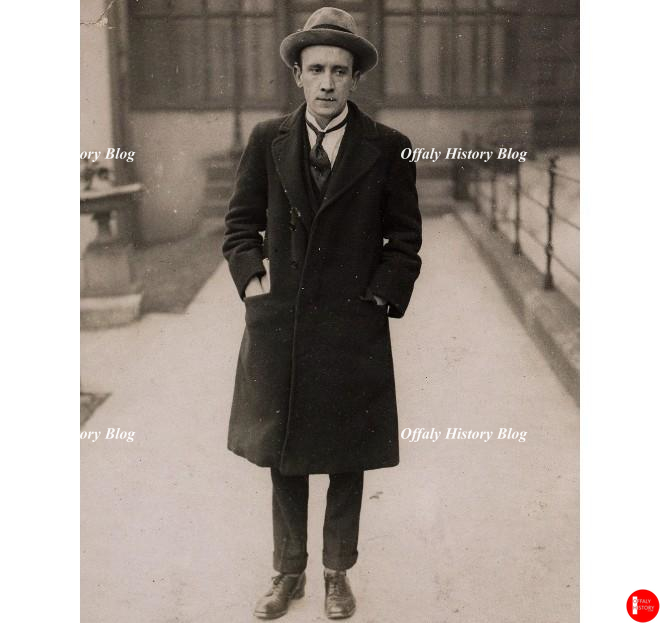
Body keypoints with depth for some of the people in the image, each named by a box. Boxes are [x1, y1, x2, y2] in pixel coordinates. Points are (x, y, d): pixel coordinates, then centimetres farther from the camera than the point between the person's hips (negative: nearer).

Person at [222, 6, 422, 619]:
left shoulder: (386, 147, -1)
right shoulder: (267, 140, 5)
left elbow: (404, 239, 4)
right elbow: (240, 221, 12)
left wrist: (381, 297, -5)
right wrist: (250, 276, -2)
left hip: (353, 327, -1)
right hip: (277, 324, 2)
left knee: (347, 460, 11)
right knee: (283, 458, 12)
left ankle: (337, 572, 30)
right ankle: (289, 573, 30)